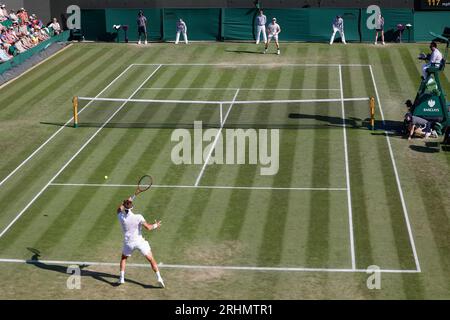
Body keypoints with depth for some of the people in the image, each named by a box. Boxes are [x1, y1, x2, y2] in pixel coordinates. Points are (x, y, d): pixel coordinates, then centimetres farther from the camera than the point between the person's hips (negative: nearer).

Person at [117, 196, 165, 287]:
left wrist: (126, 202, 13)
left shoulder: (121, 217, -9)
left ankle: (122, 278, 21)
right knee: (151, 259, 7)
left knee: (123, 258, 28)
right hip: (140, 241, -2)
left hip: (128, 242, 2)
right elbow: (148, 227, -16)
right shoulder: (138, 217, -18)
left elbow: (119, 210, 14)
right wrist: (155, 226, 2)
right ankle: (159, 277, -1)